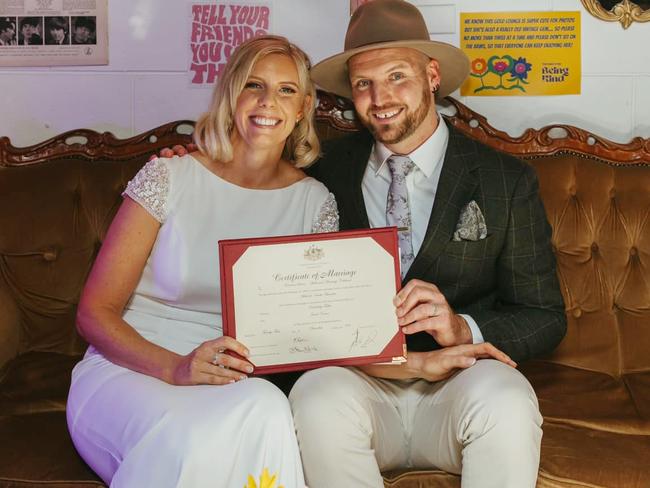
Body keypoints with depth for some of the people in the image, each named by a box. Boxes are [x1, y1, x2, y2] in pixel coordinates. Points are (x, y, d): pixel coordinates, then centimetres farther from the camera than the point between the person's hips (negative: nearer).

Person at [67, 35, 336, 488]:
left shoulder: (315, 203, 7)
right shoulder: (168, 177, -2)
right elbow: (94, 313, -4)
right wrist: (175, 367, -22)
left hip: (235, 384, 2)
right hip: (127, 369, -2)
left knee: (267, 409, -35)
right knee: (190, 437, -37)